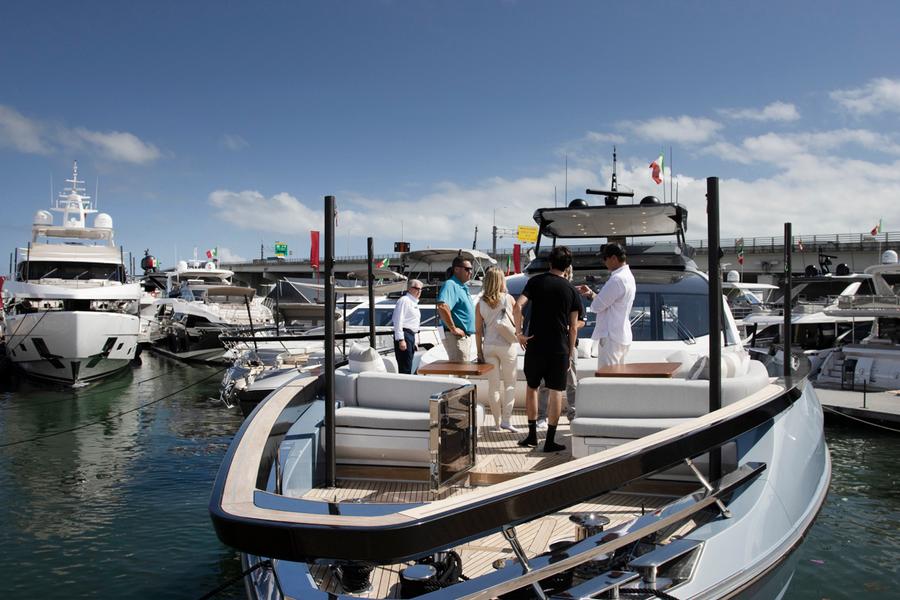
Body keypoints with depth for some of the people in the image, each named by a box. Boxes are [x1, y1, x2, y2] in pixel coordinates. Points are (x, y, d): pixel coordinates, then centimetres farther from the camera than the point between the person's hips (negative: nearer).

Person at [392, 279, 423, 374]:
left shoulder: (414, 302, 21)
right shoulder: (404, 300, -9)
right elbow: (398, 321, -17)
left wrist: (414, 341, 24)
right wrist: (401, 340, -23)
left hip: (411, 335, 10)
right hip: (404, 335, -10)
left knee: (408, 367, 11)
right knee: (405, 368, -13)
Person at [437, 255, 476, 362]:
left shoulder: (463, 287, 17)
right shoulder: (450, 285, -15)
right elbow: (442, 307, -33)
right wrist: (453, 329, -26)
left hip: (466, 336, 10)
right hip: (456, 337, -10)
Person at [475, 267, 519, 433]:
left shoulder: (480, 304, -1)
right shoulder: (508, 299, -7)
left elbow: (478, 330, 0)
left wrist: (479, 352, 6)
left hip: (489, 346, 3)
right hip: (507, 345, -2)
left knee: (493, 385, 10)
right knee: (510, 384, 9)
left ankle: (497, 422, 15)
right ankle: (506, 420, 2)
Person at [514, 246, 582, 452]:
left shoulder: (536, 281, 1)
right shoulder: (571, 290, 3)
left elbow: (519, 305, -15)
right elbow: (573, 328, 2)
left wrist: (519, 331, -6)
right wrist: (570, 351, 10)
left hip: (535, 345, 1)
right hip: (559, 348, 0)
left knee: (531, 387, 15)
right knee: (556, 392, 5)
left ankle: (532, 435, 19)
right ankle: (550, 440, 6)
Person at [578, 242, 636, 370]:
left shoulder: (617, 280, -20)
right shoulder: (628, 276, 13)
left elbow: (597, 306, -18)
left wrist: (590, 296, 2)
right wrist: (591, 293, 7)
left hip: (611, 336, -10)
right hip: (622, 335, 10)